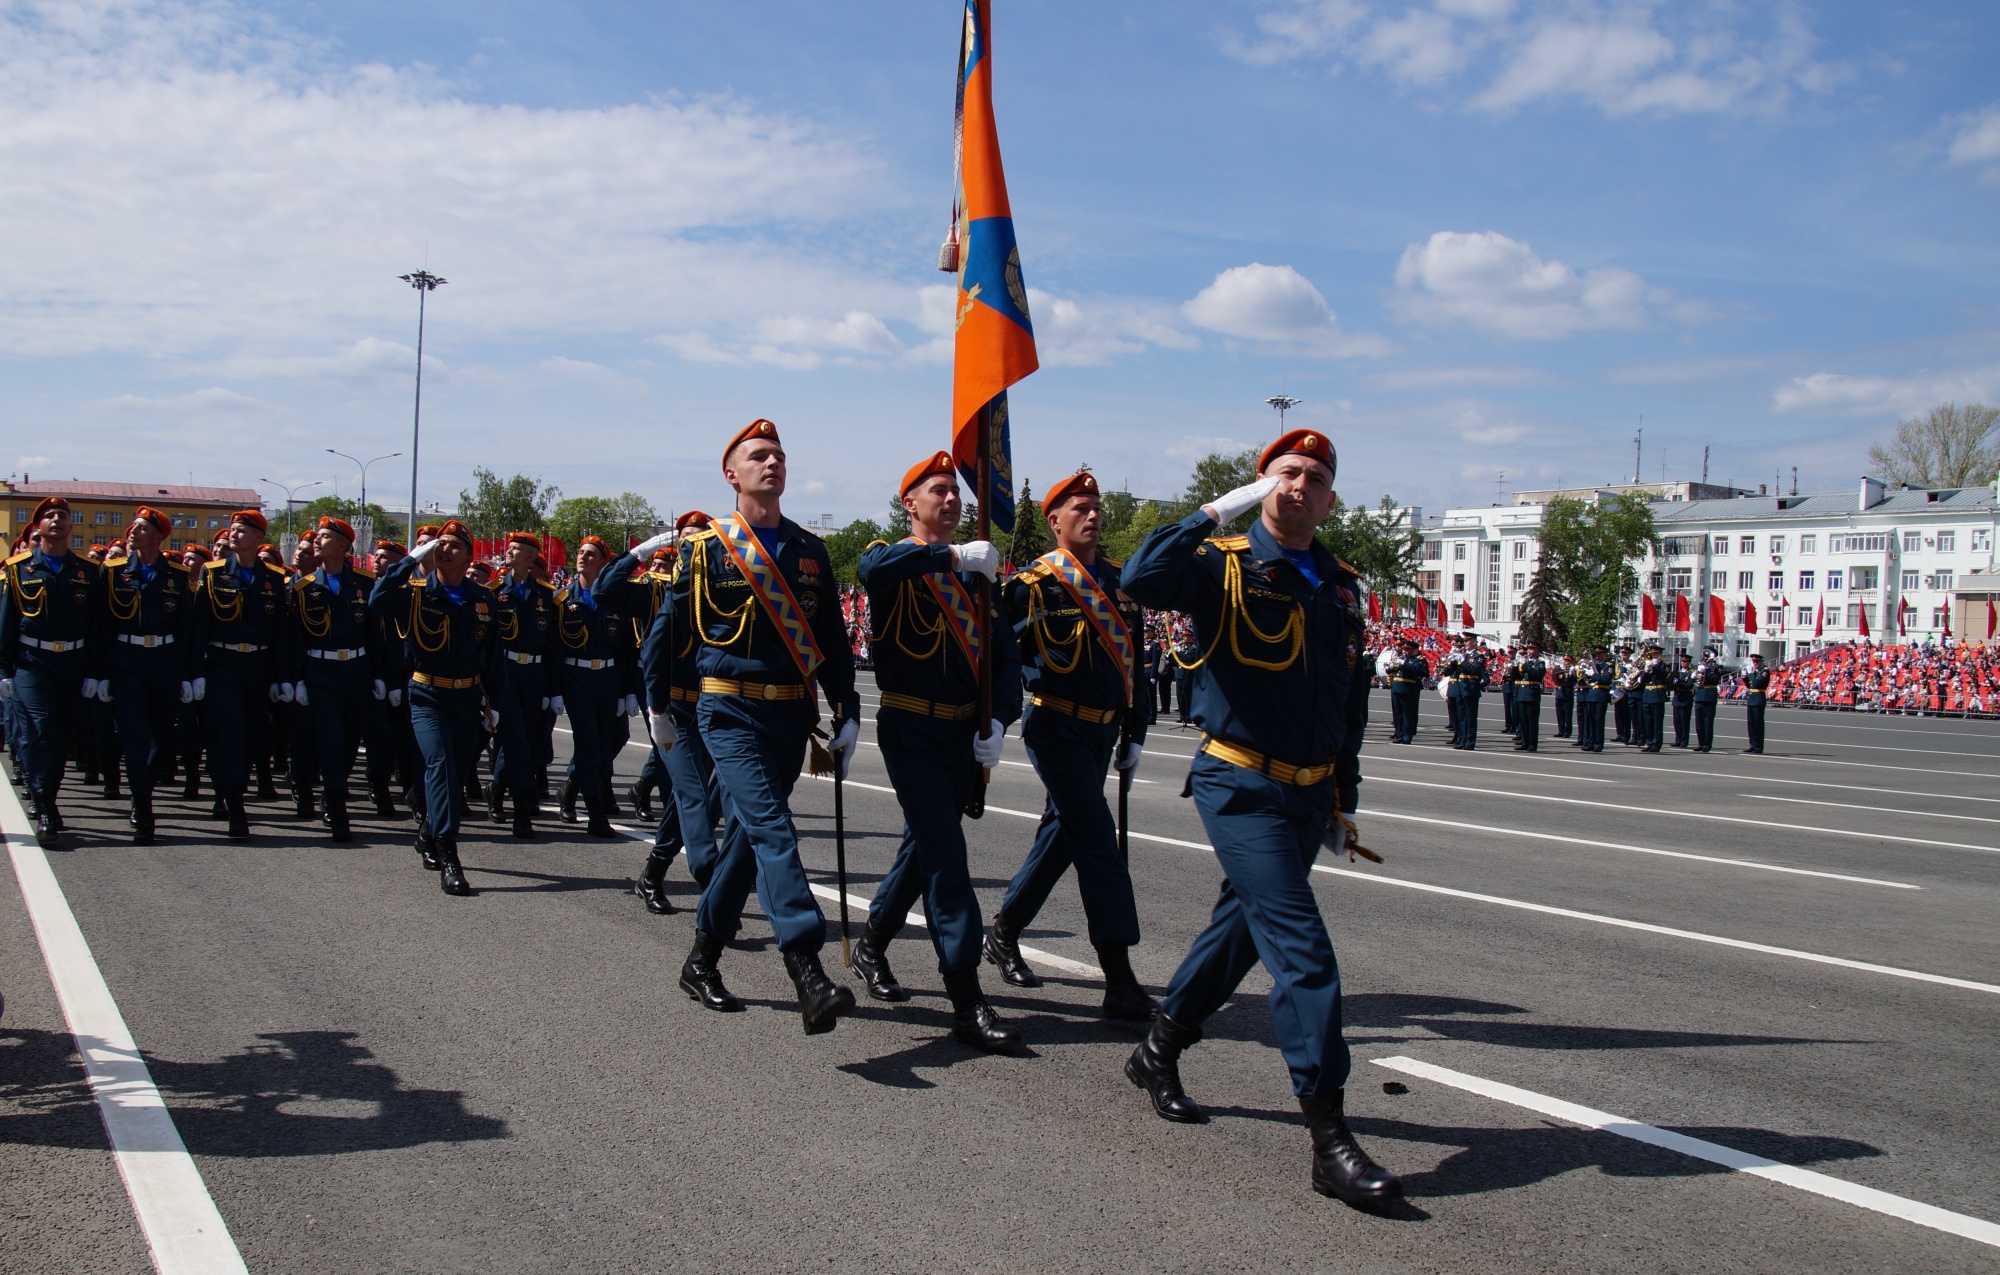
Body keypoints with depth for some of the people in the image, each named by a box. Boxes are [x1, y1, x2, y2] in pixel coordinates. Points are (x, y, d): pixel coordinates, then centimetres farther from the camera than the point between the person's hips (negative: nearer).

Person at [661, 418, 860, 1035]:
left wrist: (848, 715, 8)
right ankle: (810, 979, -27)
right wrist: (660, 708, 12)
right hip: (730, 712, -5)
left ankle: (702, 960, 29)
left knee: (751, 834, 12)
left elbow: (833, 639, 12)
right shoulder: (705, 548, 0)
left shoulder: (810, 551, 10)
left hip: (792, 715, 5)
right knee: (772, 829, -19)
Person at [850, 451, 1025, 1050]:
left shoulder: (976, 573, 13)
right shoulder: (894, 561, -4)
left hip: (964, 736, 7)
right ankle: (967, 1000, -9)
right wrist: (953, 556, -36)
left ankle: (872, 946, 41)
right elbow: (873, 566, -32)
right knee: (945, 857, -11)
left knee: (925, 846, 19)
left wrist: (998, 719, -10)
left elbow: (1004, 652, 6)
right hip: (912, 733, -6)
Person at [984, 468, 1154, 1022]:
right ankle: (1120, 981, -11)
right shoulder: (1034, 583, -8)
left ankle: (1004, 931, 33)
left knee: (1062, 832, 15)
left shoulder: (1119, 582, 11)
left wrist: (1133, 733, 14)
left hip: (1103, 730, 7)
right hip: (1058, 728, -7)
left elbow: (1132, 660, 16)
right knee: (1097, 837, -12)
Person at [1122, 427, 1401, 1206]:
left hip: (1309, 795, 7)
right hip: (1242, 789, -7)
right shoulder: (1227, 566, -7)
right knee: (1301, 948, -13)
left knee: (1242, 926, 18)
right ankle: (1331, 1141, -9)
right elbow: (1143, 579, -28)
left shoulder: (1340, 586, 12)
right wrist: (1221, 510, -23)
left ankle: (1158, 1053, 38)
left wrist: (1344, 800, 19)